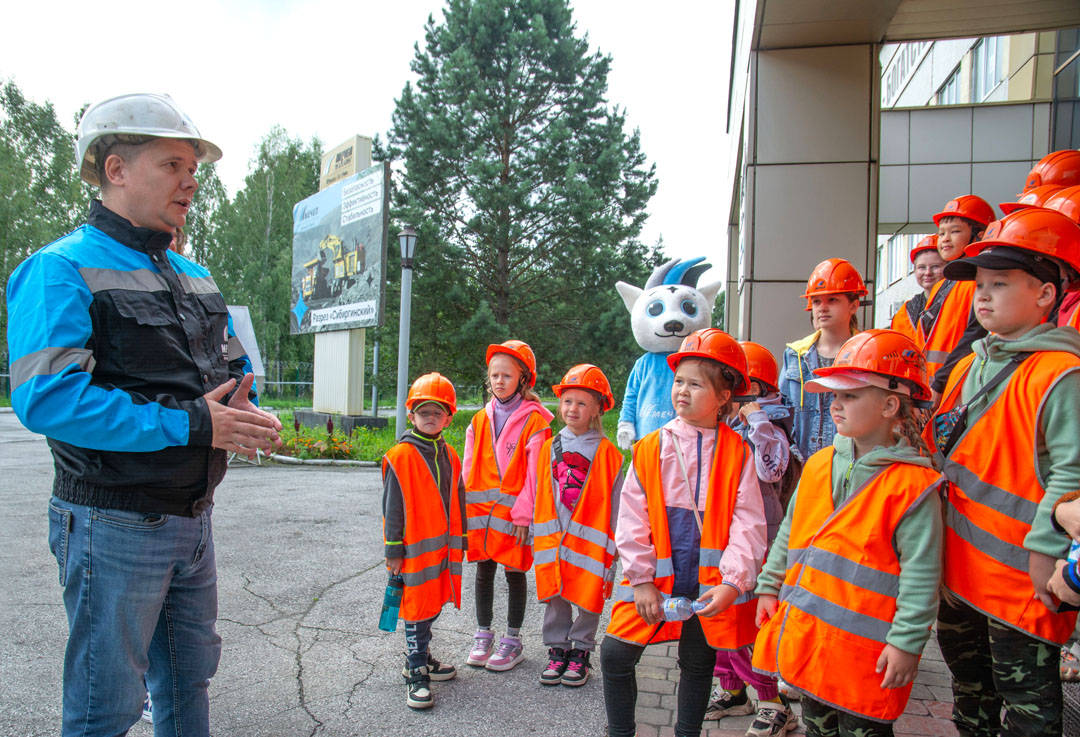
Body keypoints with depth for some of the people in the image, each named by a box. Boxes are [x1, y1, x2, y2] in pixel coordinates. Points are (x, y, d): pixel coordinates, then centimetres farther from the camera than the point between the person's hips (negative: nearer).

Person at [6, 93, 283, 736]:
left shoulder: (195, 277, 12)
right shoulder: (62, 269, -12)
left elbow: (236, 369, 17)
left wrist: (246, 416, -6)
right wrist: (193, 425, -26)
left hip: (192, 517, 7)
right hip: (114, 527, -7)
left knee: (190, 681, 22)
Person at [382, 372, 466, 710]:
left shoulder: (450, 456, 8)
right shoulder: (401, 457, -11)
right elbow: (392, 507, -10)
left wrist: (459, 541, 17)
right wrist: (393, 548, -10)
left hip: (444, 547, 6)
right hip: (414, 549, -6)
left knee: (433, 604, 17)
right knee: (417, 608, 0)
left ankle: (420, 657, 35)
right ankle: (416, 675, 10)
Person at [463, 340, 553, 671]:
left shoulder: (534, 421, -7)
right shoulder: (480, 420, 9)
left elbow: (535, 473, -10)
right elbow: (468, 468, 11)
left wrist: (525, 515, -13)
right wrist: (465, 508, 6)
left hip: (514, 512, -4)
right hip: (480, 510, 5)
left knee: (515, 573, 8)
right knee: (483, 572, 14)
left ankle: (513, 640, 21)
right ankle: (483, 635, 29)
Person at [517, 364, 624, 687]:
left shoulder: (606, 452, -6)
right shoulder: (549, 448, 6)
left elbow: (615, 500, -3)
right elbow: (536, 491, 12)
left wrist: (611, 543, -3)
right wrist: (525, 520, 12)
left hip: (590, 538, -3)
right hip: (552, 536, 3)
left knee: (588, 596, 6)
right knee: (556, 597, 11)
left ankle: (581, 652, 23)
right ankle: (557, 650, 26)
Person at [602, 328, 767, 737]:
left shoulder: (736, 452, -5)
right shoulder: (649, 448, -2)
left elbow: (748, 524, -8)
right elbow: (632, 521, -2)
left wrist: (732, 583, -17)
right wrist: (641, 581, -7)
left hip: (711, 585, -1)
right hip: (655, 581, 1)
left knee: (698, 664, 16)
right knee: (616, 654, -2)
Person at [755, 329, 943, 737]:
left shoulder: (913, 484, -13)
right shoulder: (818, 464, 6)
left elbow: (921, 572, -13)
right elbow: (789, 532, 15)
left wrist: (907, 642, -14)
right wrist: (770, 587, 15)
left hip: (864, 651, -6)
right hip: (805, 632, 7)